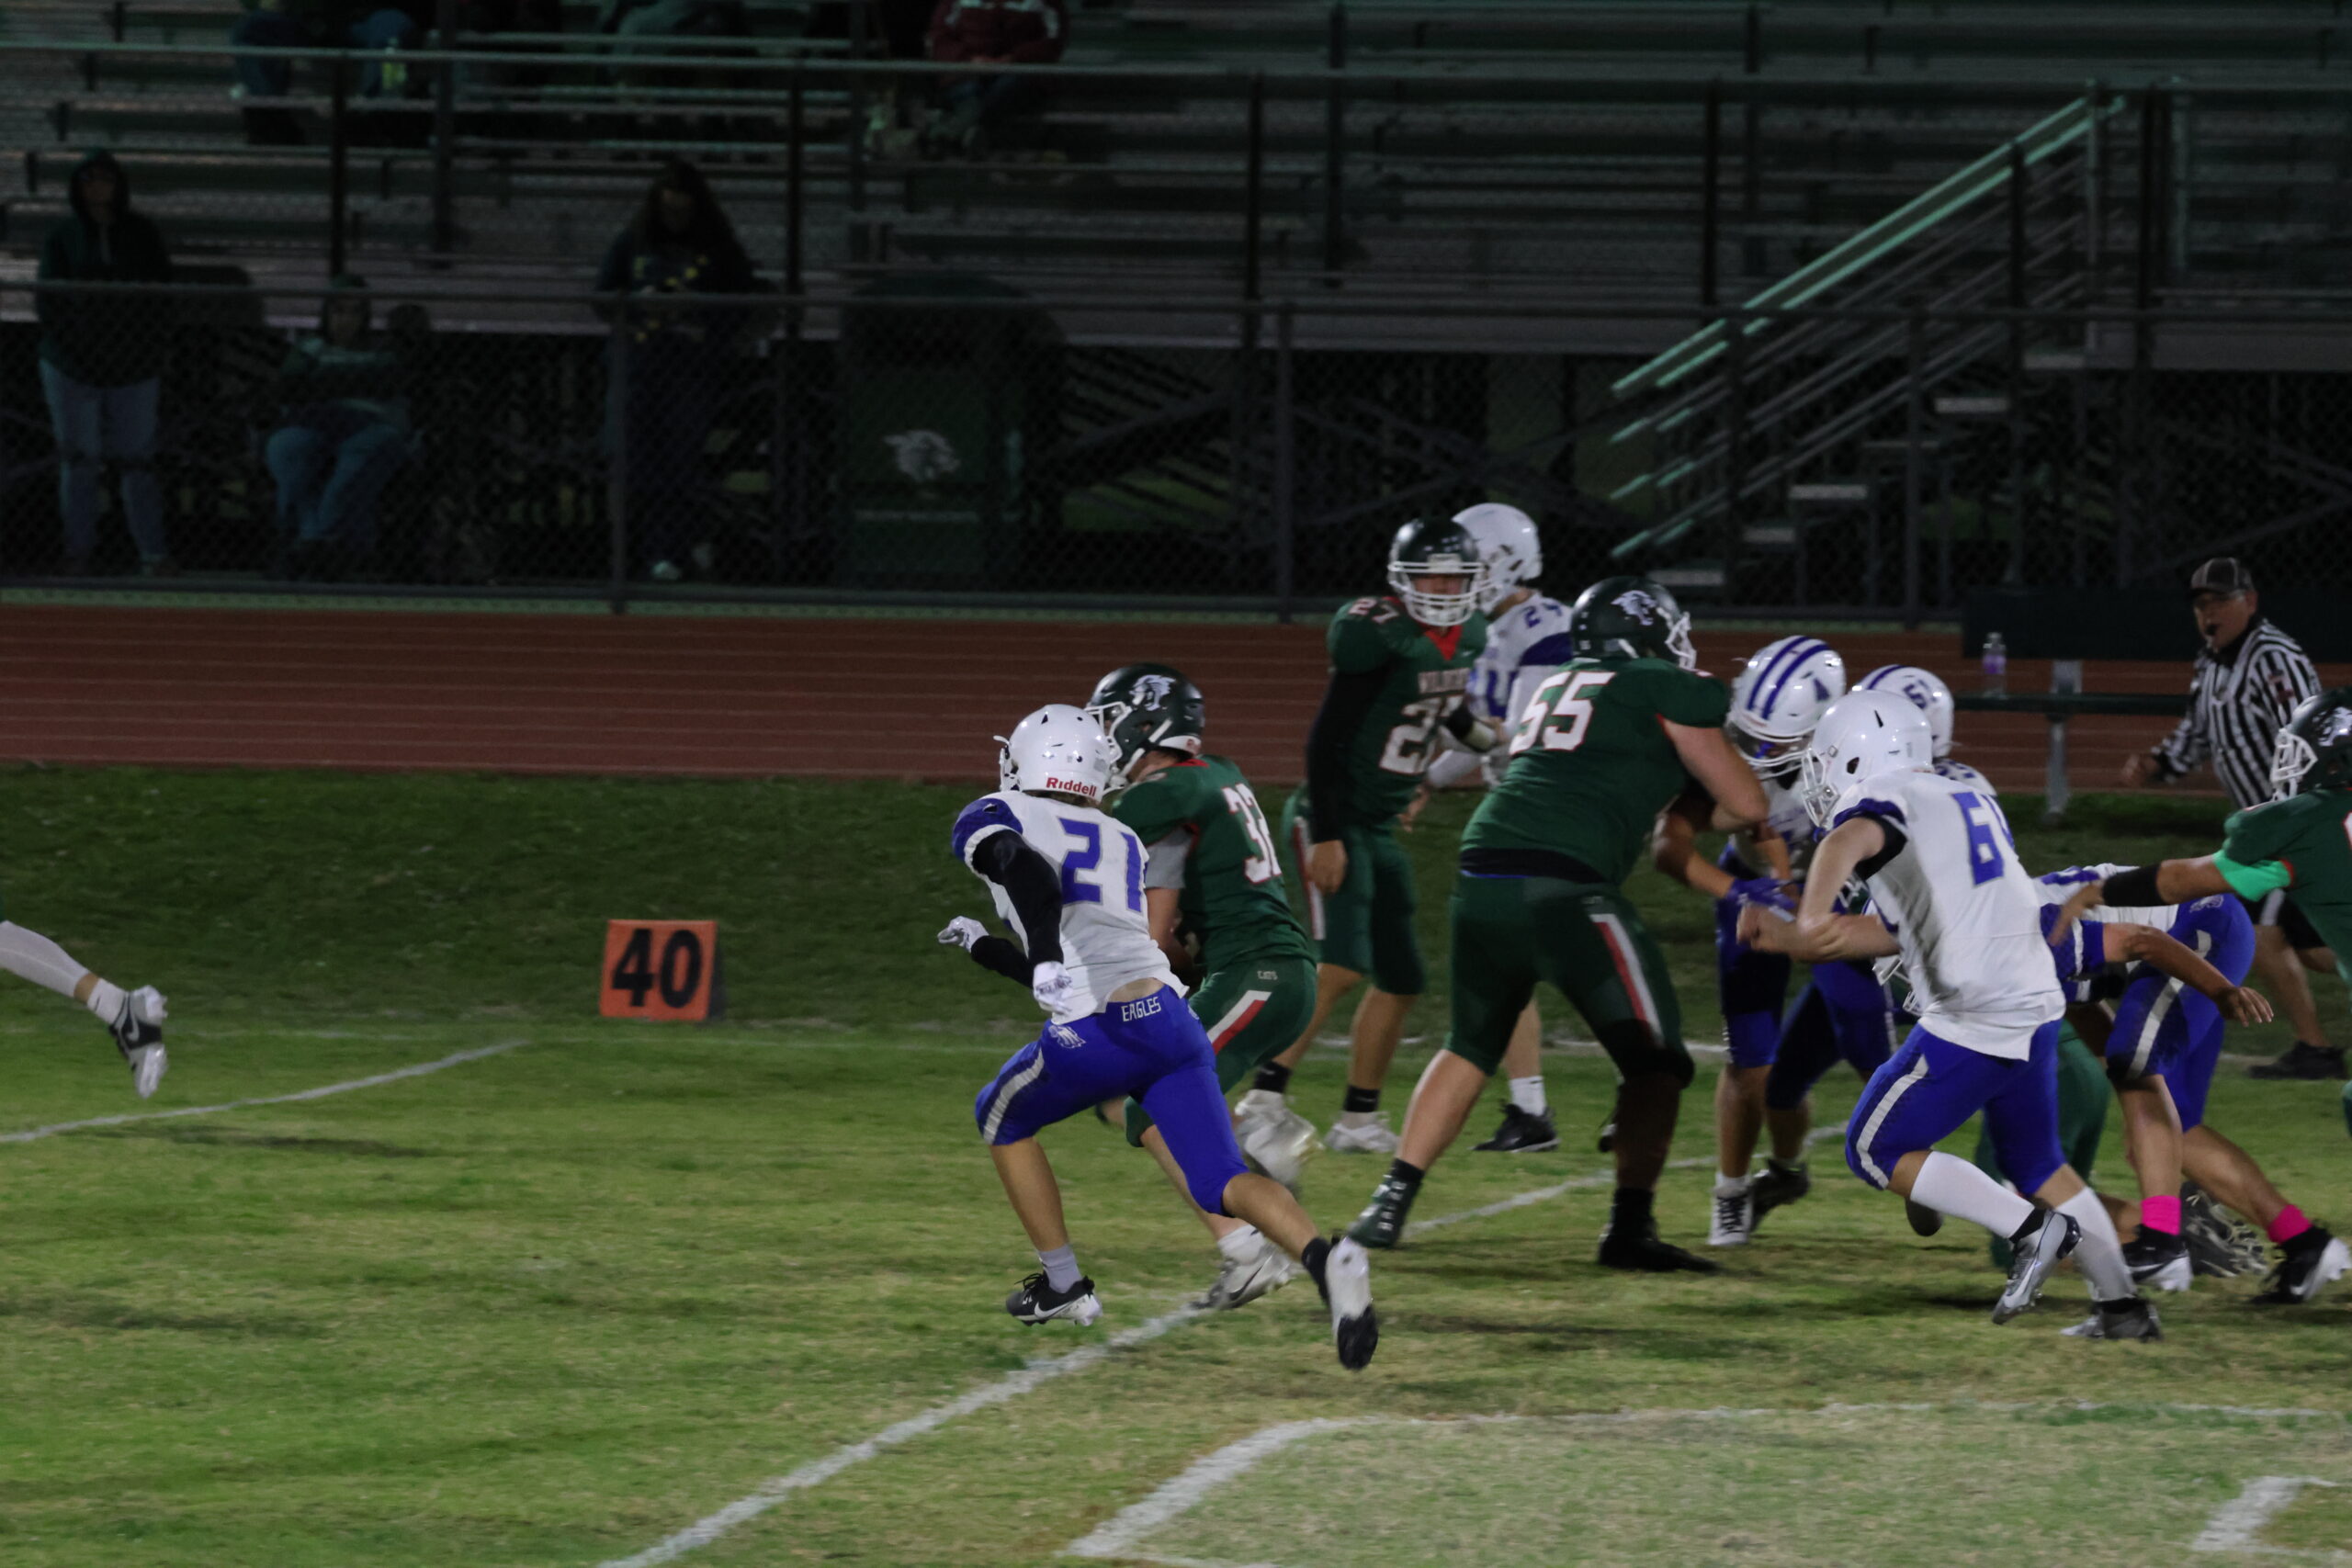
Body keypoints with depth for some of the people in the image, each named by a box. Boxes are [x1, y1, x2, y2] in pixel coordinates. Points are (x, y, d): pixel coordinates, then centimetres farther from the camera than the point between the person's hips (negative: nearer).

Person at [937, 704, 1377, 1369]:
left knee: (1002, 1119, 25)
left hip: (1099, 1031, -5)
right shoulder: (1122, 844, 28)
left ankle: (1063, 1285, 27)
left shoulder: (995, 820, 10)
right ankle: (1325, 1258, -30)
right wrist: (982, 947, 49)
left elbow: (1026, 870, -16)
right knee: (1221, 1182, -1)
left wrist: (1046, 955, -28)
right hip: (1173, 1020, 5)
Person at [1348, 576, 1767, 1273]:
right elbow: (1746, 805, 10)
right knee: (1653, 1059, 2)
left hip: (1483, 875, 7)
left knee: (1470, 1047, 24)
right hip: (1562, 887, -7)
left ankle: (1389, 1206, 19)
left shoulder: (1554, 687, 27)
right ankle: (1630, 1227, -8)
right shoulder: (1668, 691, 7)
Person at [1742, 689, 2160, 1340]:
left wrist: (1814, 916, -47)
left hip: (1973, 1016, -8)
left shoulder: (1881, 802, -4)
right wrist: (1788, 939, 23)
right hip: (2036, 1008, 8)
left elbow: (1845, 843, -31)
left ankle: (2032, 1230, -4)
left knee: (1876, 1150, 5)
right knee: (2039, 1163, 24)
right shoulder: (1966, 802, 21)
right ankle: (2123, 1304, 22)